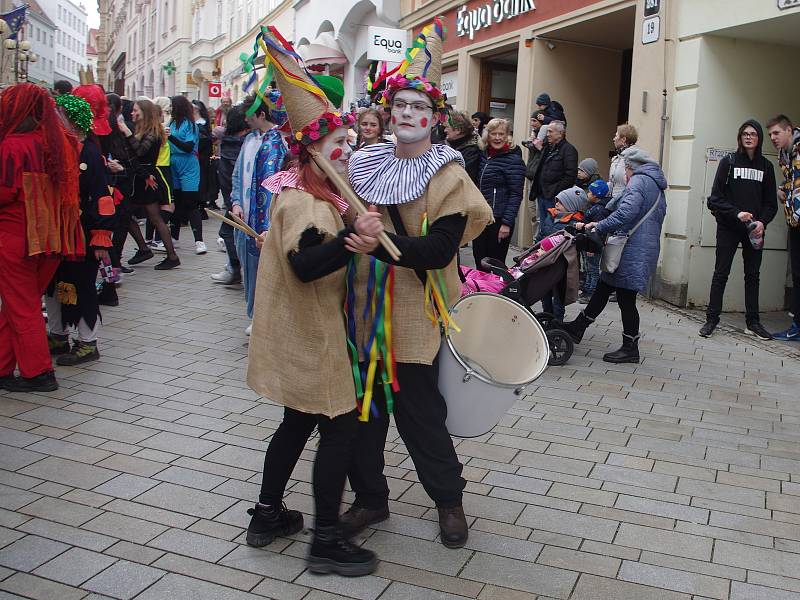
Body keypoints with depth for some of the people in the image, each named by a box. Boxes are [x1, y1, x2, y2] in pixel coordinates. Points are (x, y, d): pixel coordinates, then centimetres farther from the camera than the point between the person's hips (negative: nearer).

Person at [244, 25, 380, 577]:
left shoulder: (318, 195, 12)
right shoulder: (301, 202, -19)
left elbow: (329, 251, 15)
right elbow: (304, 264, -34)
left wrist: (357, 241, -1)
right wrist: (352, 238, -43)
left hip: (306, 332, 10)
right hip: (310, 335, -10)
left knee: (299, 421, 19)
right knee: (341, 426, -3)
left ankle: (268, 515, 32)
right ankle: (326, 541, 6)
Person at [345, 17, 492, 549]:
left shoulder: (447, 174, -7)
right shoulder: (364, 164, 7)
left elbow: (440, 249, -19)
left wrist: (385, 243, -32)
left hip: (413, 316, -5)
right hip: (363, 309, 5)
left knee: (419, 413, 4)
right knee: (362, 409, 12)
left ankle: (449, 499, 29)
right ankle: (370, 497, 31)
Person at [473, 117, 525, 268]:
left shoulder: (513, 160, -9)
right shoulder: (483, 155, 10)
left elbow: (516, 195, -13)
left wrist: (507, 223, -18)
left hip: (498, 220, -6)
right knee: (479, 261, 11)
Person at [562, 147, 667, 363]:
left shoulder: (639, 181, -10)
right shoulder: (657, 187, 21)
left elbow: (626, 213, -25)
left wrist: (600, 227, -15)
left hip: (633, 252, -10)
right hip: (647, 248, 10)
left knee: (626, 298, -2)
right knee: (603, 287, 16)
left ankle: (630, 349, 7)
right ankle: (578, 327, 25)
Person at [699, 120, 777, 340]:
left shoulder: (766, 166, 8)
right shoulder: (728, 161, 0)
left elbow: (771, 202, 7)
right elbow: (716, 197, -6)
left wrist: (762, 222, -10)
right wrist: (737, 213, -19)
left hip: (755, 230, 3)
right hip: (728, 227, -3)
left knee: (752, 275, 7)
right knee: (721, 273, -1)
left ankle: (753, 322, 13)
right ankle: (711, 319, 4)